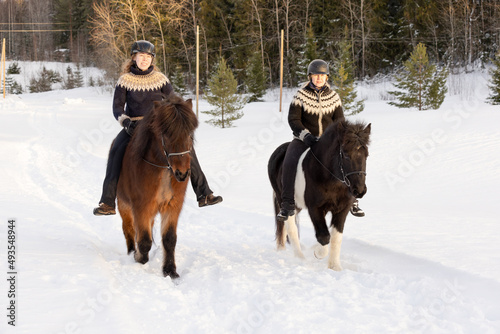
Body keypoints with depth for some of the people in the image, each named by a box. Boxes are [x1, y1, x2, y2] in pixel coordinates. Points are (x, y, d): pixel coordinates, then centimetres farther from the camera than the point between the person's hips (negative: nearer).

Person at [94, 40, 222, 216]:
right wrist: (126, 122, -20)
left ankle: (203, 194, -10)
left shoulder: (160, 79, 6)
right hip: (133, 126, -2)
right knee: (117, 151, -32)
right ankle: (107, 203, -29)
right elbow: (117, 107, -1)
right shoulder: (125, 80, 2)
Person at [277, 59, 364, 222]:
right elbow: (293, 119, -5)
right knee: (289, 163, -29)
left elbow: (340, 121, 8)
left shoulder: (333, 96, 6)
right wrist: (306, 135, -20)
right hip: (304, 141, -2)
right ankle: (288, 205, -19)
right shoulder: (300, 95, -2)